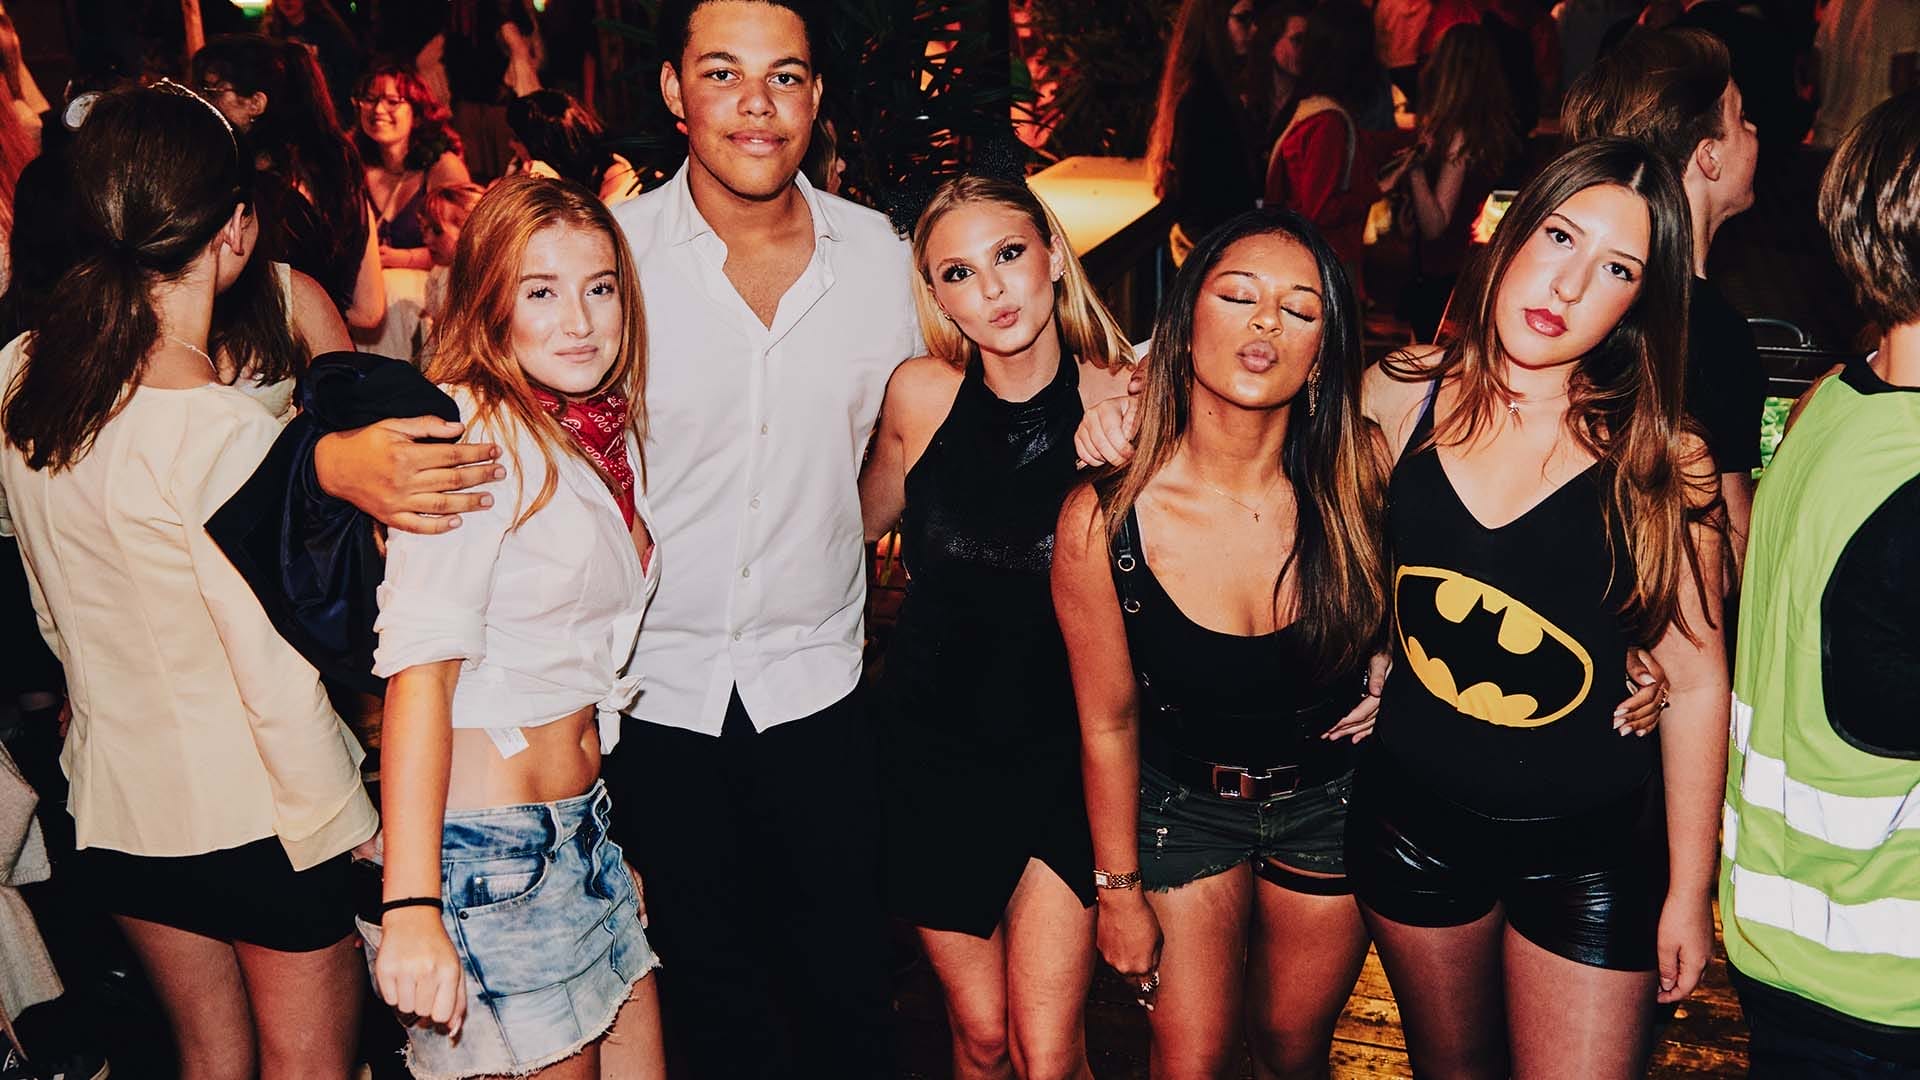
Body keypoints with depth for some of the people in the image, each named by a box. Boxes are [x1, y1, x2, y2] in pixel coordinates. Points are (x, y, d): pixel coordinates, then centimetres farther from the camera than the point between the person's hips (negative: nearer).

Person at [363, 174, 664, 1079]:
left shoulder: (607, 434, 9)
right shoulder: (472, 433, -16)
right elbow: (421, 666, -24)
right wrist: (411, 908, -31)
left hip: (583, 827, 8)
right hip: (488, 847, -8)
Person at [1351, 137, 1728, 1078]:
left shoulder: (1663, 462, -13)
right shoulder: (1400, 397, -9)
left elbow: (1696, 680, -8)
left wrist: (1689, 890, -4)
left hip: (1594, 844, -2)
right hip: (1413, 816, 2)